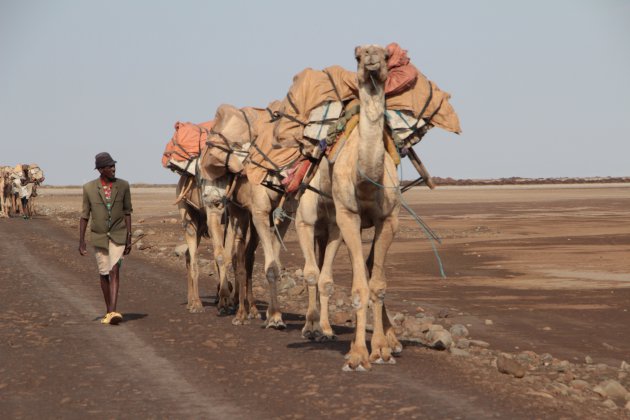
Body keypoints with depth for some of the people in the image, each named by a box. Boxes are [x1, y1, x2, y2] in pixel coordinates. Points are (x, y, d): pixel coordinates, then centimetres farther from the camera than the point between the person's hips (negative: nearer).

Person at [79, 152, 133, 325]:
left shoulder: (123, 185, -4)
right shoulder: (89, 188, -5)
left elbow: (127, 212, 3)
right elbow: (84, 216, 1)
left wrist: (129, 239, 0)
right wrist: (81, 242, -2)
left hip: (118, 235, -1)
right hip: (99, 237, 1)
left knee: (114, 271, -16)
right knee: (104, 274, 8)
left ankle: (112, 312, -23)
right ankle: (108, 311, 22)